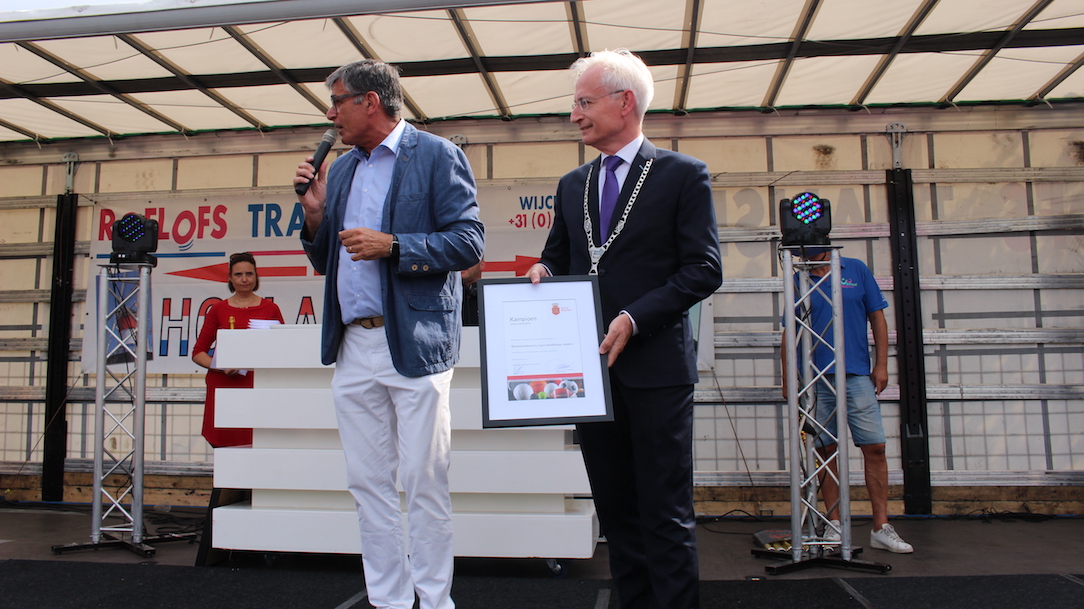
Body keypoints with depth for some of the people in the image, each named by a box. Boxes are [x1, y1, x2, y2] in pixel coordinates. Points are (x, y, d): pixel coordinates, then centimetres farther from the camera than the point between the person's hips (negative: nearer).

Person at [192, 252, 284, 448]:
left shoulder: (270, 309, 9)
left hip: (257, 387, -1)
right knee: (223, 446, -6)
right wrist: (222, 366, -7)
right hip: (222, 387, 1)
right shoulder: (218, 310, 11)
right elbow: (198, 353, 11)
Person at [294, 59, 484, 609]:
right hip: (352, 347, 7)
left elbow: (468, 243, -9)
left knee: (424, 483, 0)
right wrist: (315, 214, 3)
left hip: (413, 345, -6)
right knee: (368, 482, 11)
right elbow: (325, 263, 21)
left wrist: (392, 246, -17)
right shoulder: (340, 170, 18)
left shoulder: (437, 156, -1)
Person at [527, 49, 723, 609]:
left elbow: (704, 269, -7)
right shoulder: (572, 185, 16)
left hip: (655, 364, -5)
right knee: (616, 510, 12)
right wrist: (543, 270, -2)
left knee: (666, 515, 0)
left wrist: (635, 319, -17)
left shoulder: (682, 175, -1)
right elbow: (558, 257, 22)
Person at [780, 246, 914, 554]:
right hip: (814, 380, 1)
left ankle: (881, 528, 5)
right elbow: (790, 332, 10)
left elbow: (877, 318, 8)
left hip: (857, 375, 0)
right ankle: (834, 525, 14)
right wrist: (787, 378, 4)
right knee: (825, 451, 4)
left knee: (874, 448, -3)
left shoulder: (857, 269, 8)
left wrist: (881, 364, 1)